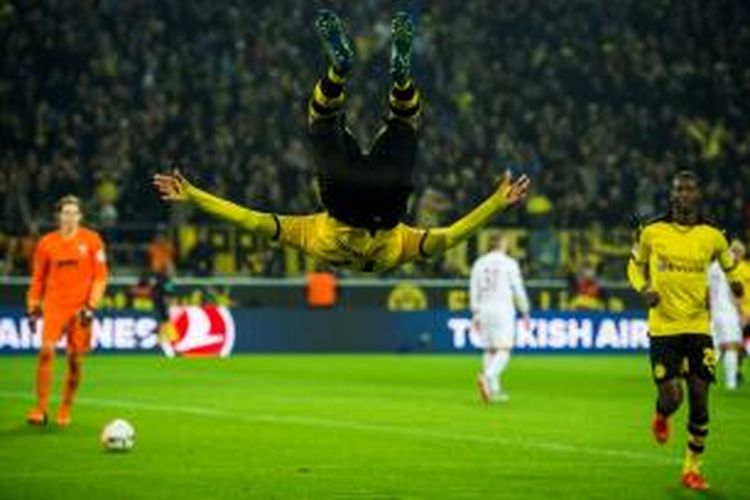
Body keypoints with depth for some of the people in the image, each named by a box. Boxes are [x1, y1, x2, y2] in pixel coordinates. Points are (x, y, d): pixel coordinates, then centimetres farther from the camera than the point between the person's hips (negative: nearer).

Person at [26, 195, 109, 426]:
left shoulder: (91, 240, 0)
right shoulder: (47, 243, 5)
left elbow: (100, 276, 0)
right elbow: (38, 278, 12)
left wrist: (91, 305, -8)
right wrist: (33, 307, 7)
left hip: (80, 307, 0)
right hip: (54, 305, 0)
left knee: (75, 359, 3)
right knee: (46, 351, -17)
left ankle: (65, 410, 18)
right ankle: (41, 409, -12)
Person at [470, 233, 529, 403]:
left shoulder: (479, 263, 9)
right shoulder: (509, 263, -3)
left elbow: (474, 291, 8)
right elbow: (518, 290, -4)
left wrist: (475, 313, 13)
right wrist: (525, 312, 5)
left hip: (484, 311, 5)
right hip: (503, 311, -5)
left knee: (490, 350, 13)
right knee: (503, 350, -7)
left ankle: (494, 389, 12)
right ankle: (487, 377, -31)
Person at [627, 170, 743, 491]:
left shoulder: (712, 236, 1)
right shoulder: (652, 232, -2)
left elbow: (731, 268, 16)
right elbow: (635, 266, 13)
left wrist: (735, 284, -6)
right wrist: (644, 290, -7)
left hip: (698, 326, 2)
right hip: (663, 326, -1)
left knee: (699, 400, -1)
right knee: (672, 397, -11)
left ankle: (692, 468, 16)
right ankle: (661, 416, 29)